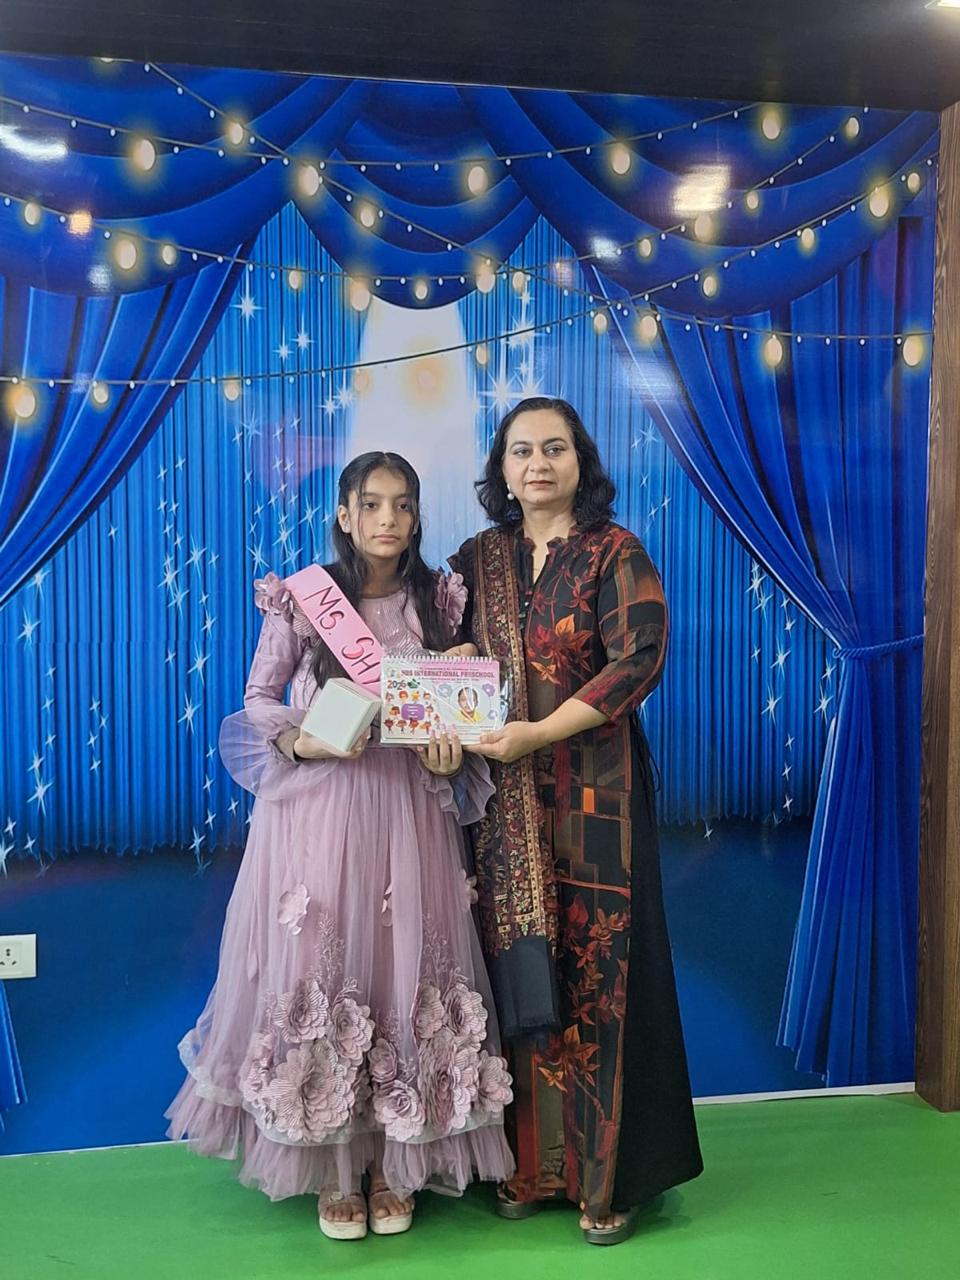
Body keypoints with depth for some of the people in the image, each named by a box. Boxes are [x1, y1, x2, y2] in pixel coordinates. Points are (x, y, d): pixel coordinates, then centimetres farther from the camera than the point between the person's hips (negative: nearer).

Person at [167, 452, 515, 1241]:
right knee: (317, 974, 2)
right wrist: (304, 740, -16)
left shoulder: (438, 602, 6)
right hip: (316, 812, -2)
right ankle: (332, 1172, 20)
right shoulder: (299, 599, 0)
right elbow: (258, 702, 3)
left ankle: (392, 1167, 23)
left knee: (405, 973, 5)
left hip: (408, 811, 2)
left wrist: (451, 757, -8)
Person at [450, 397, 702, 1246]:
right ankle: (531, 1163, 22)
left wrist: (537, 733, -18)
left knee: (596, 974, 0)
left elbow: (638, 660, -12)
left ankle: (609, 1177, 14)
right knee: (518, 974, 7)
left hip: (593, 794, -3)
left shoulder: (615, 553, -2)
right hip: (505, 801, 4)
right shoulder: (479, 560, 11)